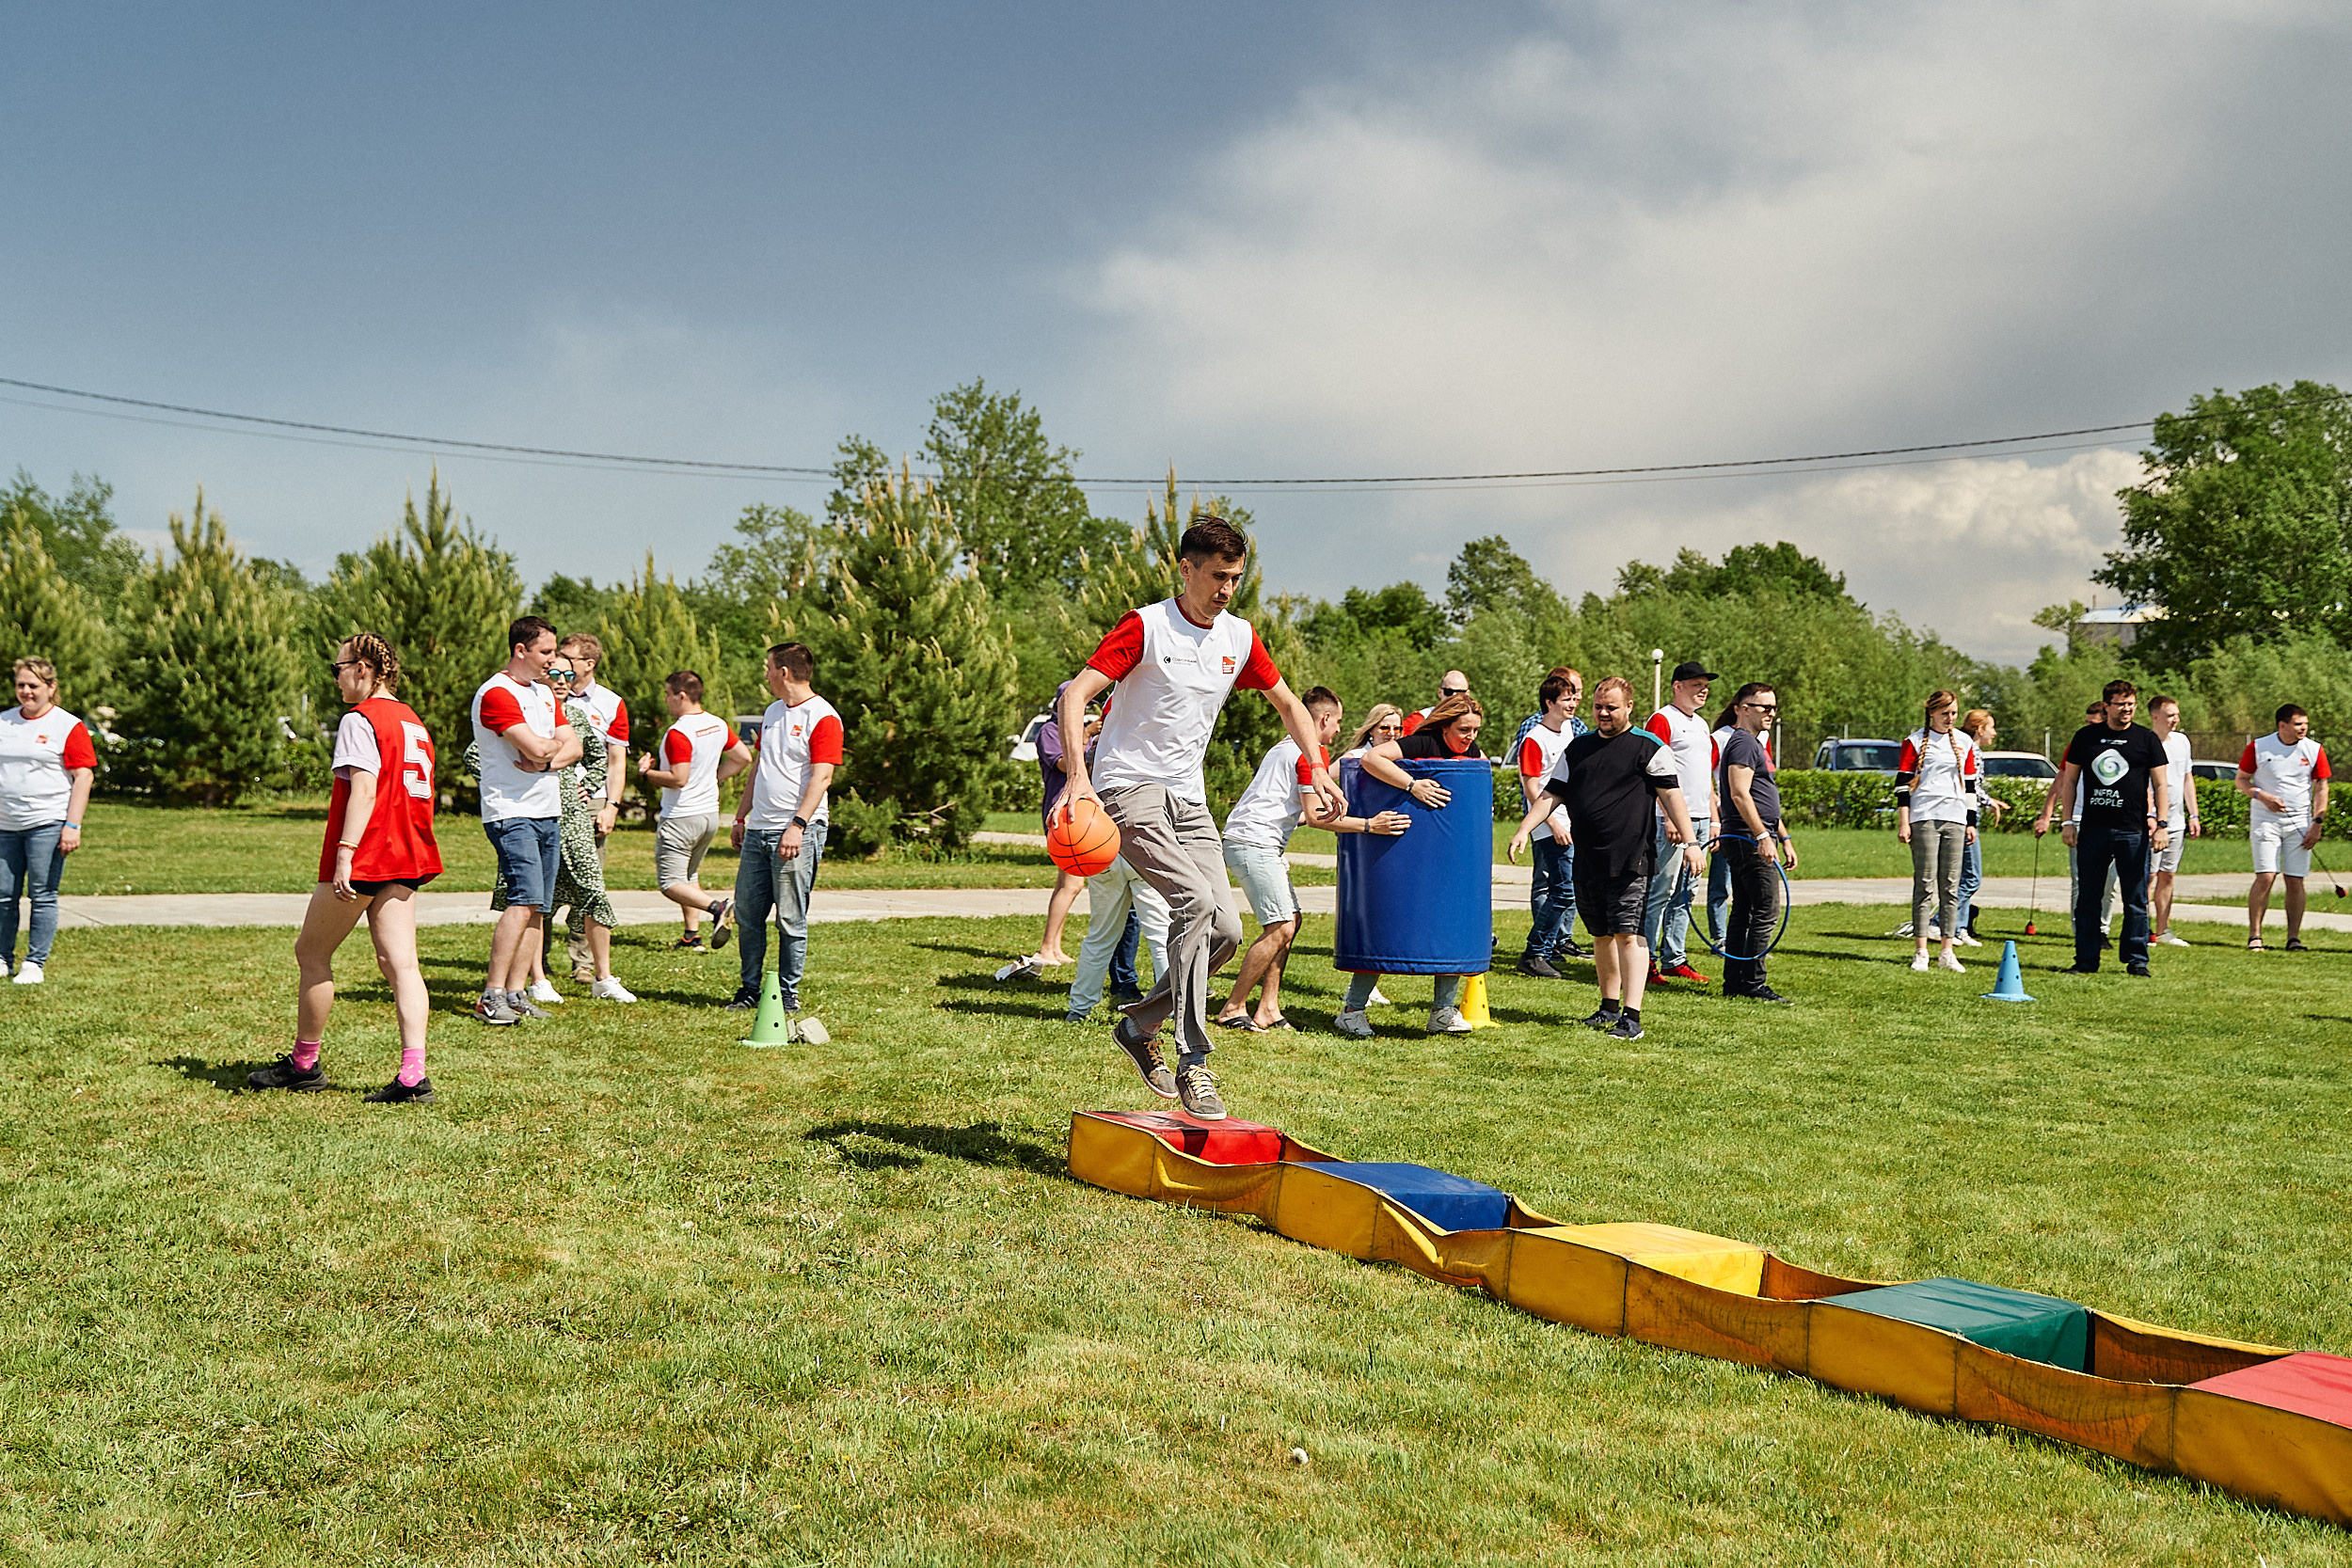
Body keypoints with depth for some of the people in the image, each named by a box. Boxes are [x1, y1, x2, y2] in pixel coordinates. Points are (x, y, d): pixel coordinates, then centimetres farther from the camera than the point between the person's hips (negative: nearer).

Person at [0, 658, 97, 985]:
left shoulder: (69, 727, -2)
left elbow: (84, 776, -6)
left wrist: (73, 826, -12)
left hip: (47, 824, -5)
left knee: (42, 896, -2)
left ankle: (35, 964, 5)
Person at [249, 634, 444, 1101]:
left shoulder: (360, 719, -10)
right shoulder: (414, 722, 16)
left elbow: (363, 790, -20)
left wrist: (345, 853, -24)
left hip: (363, 855, -8)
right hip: (405, 857, 8)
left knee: (311, 953, 9)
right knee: (400, 964, 1)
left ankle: (304, 1063, 21)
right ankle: (413, 1076, -9)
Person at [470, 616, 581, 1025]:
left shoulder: (545, 692, 19)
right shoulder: (496, 693, -10)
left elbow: (574, 747, 12)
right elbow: (537, 748, -20)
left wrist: (547, 761, -9)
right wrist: (556, 745, 3)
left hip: (549, 812, 8)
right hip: (511, 811, -8)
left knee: (539, 907, 4)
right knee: (524, 899, -18)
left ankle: (515, 993, 7)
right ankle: (491, 996, -15)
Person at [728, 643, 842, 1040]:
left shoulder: (823, 717, -9)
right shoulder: (772, 712, 17)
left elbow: (821, 777, -16)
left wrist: (798, 826, -23)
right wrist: (741, 816, 22)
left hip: (797, 832, -8)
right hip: (758, 829, 8)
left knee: (791, 918, -3)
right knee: (747, 912, 8)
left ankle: (788, 992, 7)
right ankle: (749, 988, 19)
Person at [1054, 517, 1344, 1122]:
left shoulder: (1240, 637, 8)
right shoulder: (1146, 627, -10)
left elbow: (1287, 703, 22)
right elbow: (1076, 693, -19)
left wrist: (1317, 769, 9)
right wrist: (1077, 774, -33)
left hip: (1188, 799, 7)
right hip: (1128, 787, -6)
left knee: (1225, 930, -3)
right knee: (1197, 902, -25)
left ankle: (1140, 1026, 18)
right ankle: (1192, 1061, -20)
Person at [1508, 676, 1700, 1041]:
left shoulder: (1648, 747, -2)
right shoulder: (1578, 748, 13)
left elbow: (1671, 795, -4)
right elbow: (1550, 794, 14)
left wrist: (1689, 840, -12)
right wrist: (1523, 830, 2)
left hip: (1631, 860, -6)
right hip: (1588, 859, 6)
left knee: (1628, 933, -12)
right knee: (1601, 935, 14)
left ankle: (1632, 1016, -14)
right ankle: (1609, 1007, 26)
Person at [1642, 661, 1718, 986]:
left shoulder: (1701, 725, 20)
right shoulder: (1662, 720, -6)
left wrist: (1715, 820, 20)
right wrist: (1669, 815, -20)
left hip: (1700, 821, 8)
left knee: (1685, 892, 10)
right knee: (1661, 890, -8)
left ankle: (1673, 959, 15)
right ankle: (1646, 959, -2)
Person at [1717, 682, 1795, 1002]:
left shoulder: (1755, 743, 22)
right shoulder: (1743, 742, -11)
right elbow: (1740, 795, -21)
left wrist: (1784, 838, 26)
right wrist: (1763, 837, -24)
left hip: (1748, 841, 11)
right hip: (1750, 839, -11)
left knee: (1743, 912, 11)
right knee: (1766, 912, -10)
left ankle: (1734, 983, 14)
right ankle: (1752, 984, -7)